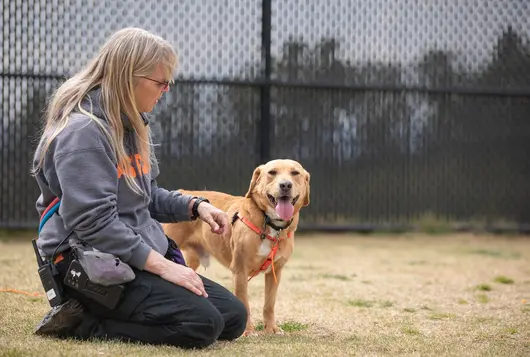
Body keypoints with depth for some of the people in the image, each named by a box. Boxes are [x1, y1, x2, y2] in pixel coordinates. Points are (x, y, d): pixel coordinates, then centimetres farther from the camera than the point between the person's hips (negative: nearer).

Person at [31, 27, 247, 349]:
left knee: (233, 316, 4)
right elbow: (94, 223, -23)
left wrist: (195, 206, 4)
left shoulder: (132, 125, 14)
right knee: (201, 324, -23)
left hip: (142, 259, 10)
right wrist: (161, 265, -22)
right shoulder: (83, 131, -17)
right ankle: (80, 323, -10)